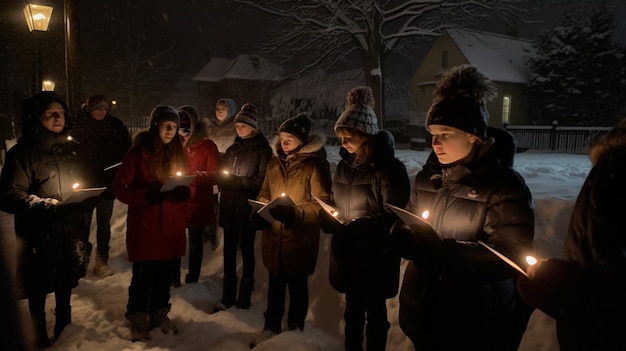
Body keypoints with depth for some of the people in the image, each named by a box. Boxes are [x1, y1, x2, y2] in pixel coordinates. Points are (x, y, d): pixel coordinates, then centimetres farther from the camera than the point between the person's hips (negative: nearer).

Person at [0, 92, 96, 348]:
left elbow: (87, 187, 16)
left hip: (70, 234, 5)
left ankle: (63, 331, 38)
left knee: (65, 288, 18)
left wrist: (86, 202, -5)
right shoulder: (22, 152, -8)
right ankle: (40, 338, 28)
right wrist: (47, 206, -27)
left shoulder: (73, 149, 9)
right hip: (39, 238, -5)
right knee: (38, 291, 8)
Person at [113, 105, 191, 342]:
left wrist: (184, 191, -11)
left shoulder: (179, 153, 7)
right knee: (143, 275, 4)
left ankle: (159, 314, 35)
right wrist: (146, 196, -23)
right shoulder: (138, 153, -9)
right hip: (144, 226, -4)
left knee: (164, 274, 14)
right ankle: (137, 320, 25)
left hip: (172, 226, 4)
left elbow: (187, 185, 12)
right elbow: (120, 188, -9)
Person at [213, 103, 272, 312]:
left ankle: (244, 296, 18)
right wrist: (224, 180, -3)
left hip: (248, 209, -5)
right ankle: (228, 296, 19)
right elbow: (221, 176, 19)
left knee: (247, 250, 5)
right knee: (229, 251, 9)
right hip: (229, 208, 5)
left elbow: (261, 181, -11)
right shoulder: (232, 149, 14)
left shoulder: (263, 150, -5)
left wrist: (236, 181, -18)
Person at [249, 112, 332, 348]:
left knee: (298, 286, 13)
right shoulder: (274, 162, 7)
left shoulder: (314, 164, -11)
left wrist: (295, 212, -25)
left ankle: (295, 330, 33)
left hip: (300, 239, -5)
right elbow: (264, 194, 16)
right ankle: (271, 327, 37)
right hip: (274, 237, 5)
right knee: (275, 285, 18)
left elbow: (322, 203, -13)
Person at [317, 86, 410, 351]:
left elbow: (392, 218, -17)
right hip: (347, 254, 6)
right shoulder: (344, 164, 5)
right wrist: (328, 217, -3)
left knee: (375, 313, 13)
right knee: (352, 311, 21)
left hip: (375, 257, -6)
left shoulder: (388, 167, -16)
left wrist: (356, 227, -24)